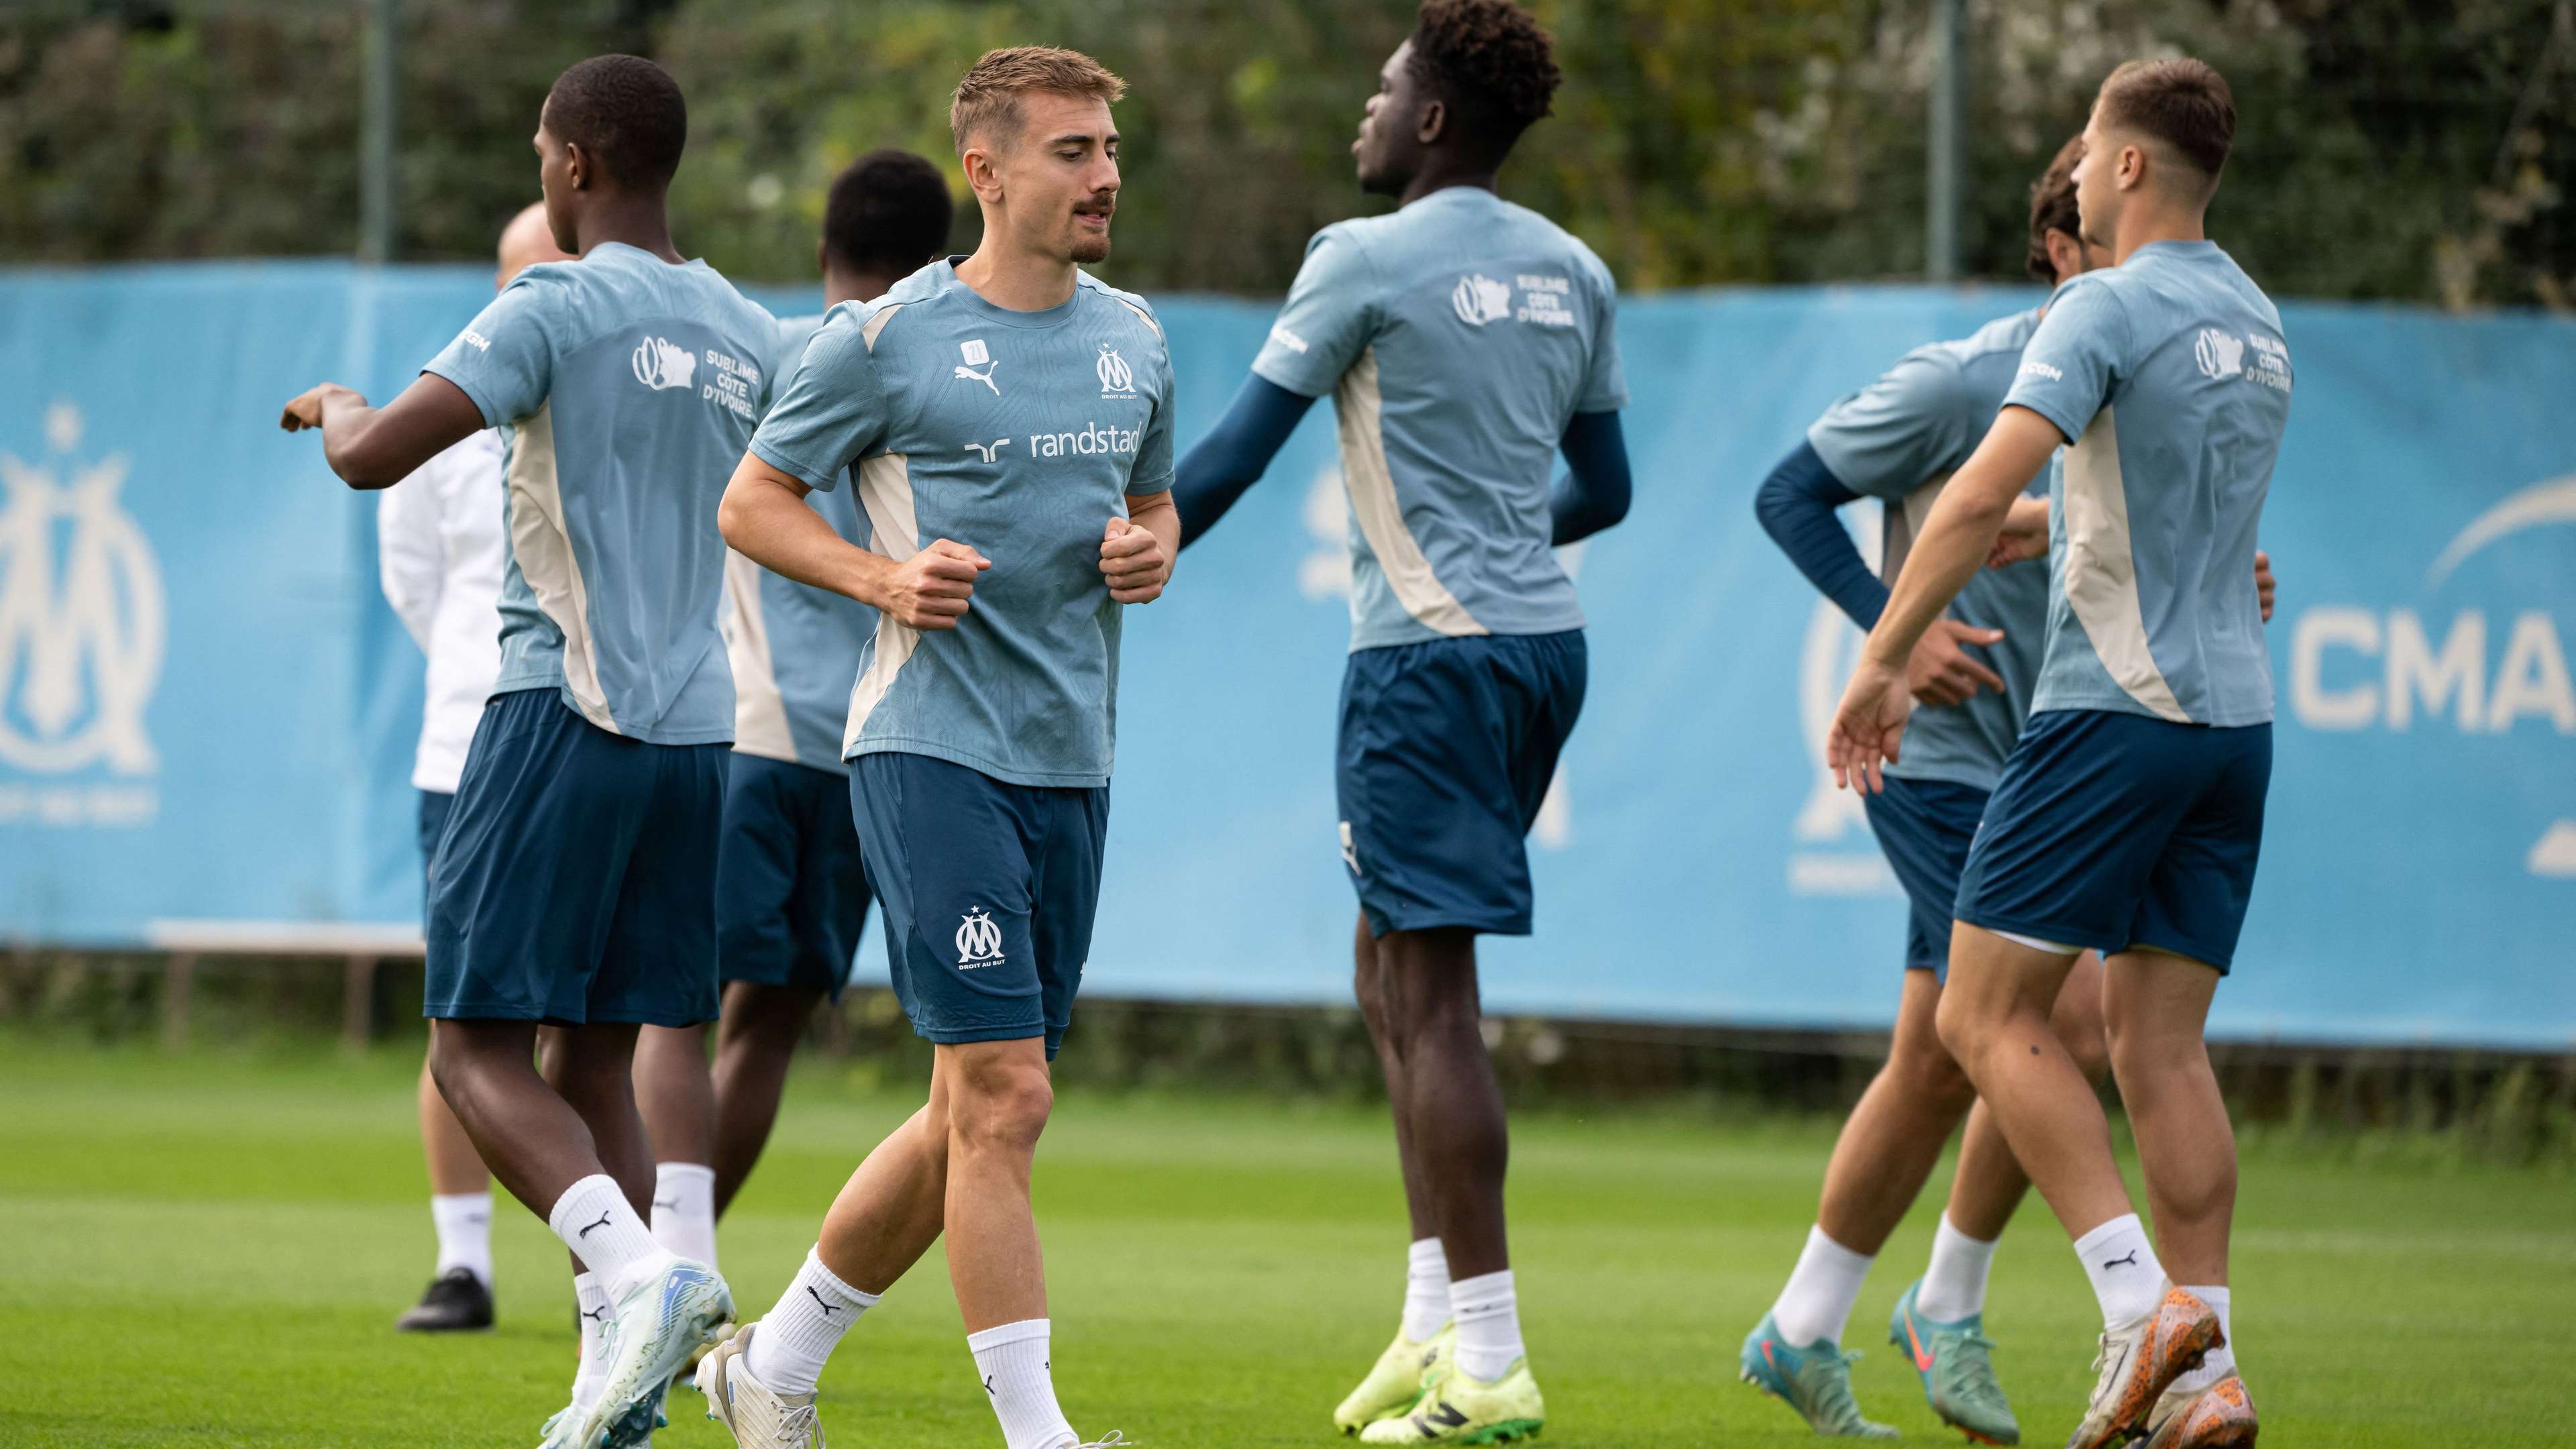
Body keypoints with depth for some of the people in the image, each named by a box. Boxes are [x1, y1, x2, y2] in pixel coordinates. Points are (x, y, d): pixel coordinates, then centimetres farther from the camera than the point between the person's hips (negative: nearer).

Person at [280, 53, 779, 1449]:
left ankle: (642, 1276, -24)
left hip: (565, 717, -6)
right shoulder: (746, 335, 12)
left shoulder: (558, 308, -8)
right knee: (595, 1060, 11)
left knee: (477, 1049, -2)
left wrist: (338, 410, 8)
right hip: (699, 728, 6)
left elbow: (375, 456, -15)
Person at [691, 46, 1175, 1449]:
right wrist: (884, 578, -15)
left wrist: (1151, 553, 3)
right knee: (1002, 1095, -14)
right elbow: (752, 500, 1)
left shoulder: (1133, 338, 12)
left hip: (1070, 760, 7)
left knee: (972, 1113, 11)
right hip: (931, 745, -7)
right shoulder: (888, 337, -6)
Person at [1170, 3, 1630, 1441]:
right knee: (1393, 971, 18)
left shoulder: (1367, 260, -9)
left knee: (1433, 999, -7)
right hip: (1544, 637, 8)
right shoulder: (1569, 272, 11)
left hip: (1430, 653, -8)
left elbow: (1234, 456, -7)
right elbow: (1605, 487, 18)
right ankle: (1436, 1320, 15)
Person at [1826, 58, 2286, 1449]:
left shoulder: (2108, 308, -11)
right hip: (2233, 712, 7)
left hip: (2115, 708, -7)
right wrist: (1989, 543, 37)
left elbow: (1985, 491, -22)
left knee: (1988, 1018, -1)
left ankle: (2144, 1299, -14)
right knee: (2158, 1044, 7)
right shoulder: (2255, 323, 15)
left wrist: (1883, 658, -17)